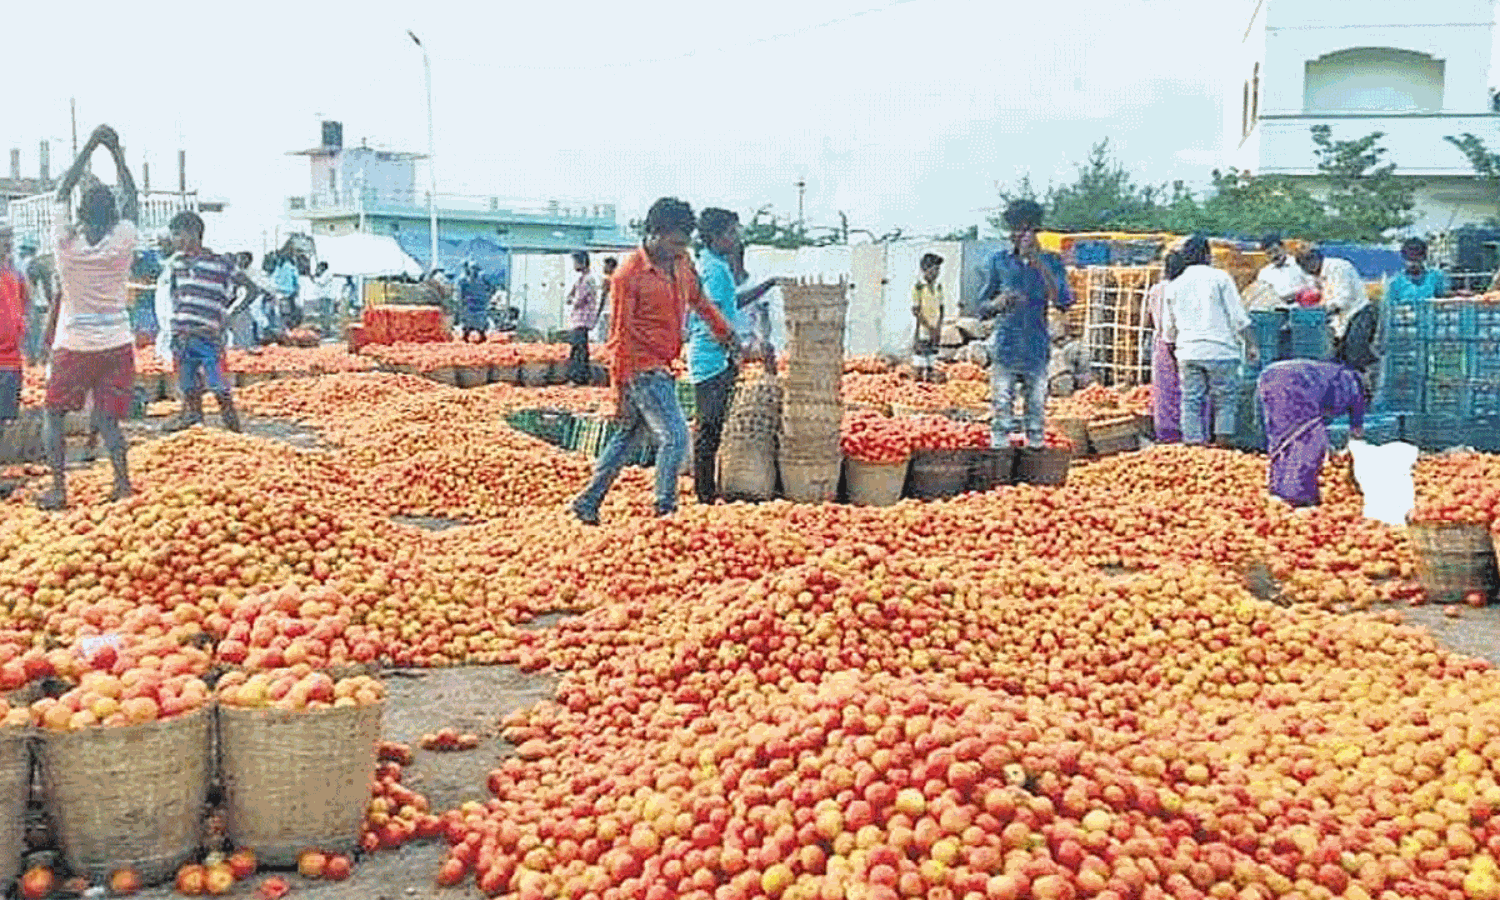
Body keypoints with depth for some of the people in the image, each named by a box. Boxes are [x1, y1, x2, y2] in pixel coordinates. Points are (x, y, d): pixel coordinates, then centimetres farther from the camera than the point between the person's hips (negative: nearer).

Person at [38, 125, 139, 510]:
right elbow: (132, 195, 9)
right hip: (116, 342, 1)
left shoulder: (67, 240, -8)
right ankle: (122, 482, -4)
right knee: (108, 418, 6)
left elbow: (63, 191, 6)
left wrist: (90, 146, 9)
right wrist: (116, 150, 13)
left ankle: (58, 488, 7)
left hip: (73, 344, -1)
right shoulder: (123, 239, -8)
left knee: (55, 414, 11)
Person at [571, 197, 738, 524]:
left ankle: (588, 501, 25)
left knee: (629, 436, 15)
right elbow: (620, 336, -14)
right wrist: (620, 392, -14)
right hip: (641, 369, -8)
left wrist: (726, 334, 29)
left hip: (662, 368, 8)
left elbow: (699, 301, 26)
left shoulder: (682, 263, 6)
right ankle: (665, 510, -2)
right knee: (675, 438, -12)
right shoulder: (629, 274, -15)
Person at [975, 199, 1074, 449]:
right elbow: (982, 307, 14)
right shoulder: (999, 261, 9)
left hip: (1037, 347, 0)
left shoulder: (1050, 262, 6)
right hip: (1005, 349, 0)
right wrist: (997, 303, -10)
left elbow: (1064, 301, -8)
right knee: (1002, 407, -3)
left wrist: (1040, 265, -16)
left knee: (1037, 407, 2)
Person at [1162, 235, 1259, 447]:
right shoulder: (1219, 278, 0)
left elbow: (1169, 328, 17)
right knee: (1225, 400, 4)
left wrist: (1175, 351, 27)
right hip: (1220, 350, -3)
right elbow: (1239, 317, -2)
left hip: (1187, 352, 3)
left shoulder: (1174, 286, 12)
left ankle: (1192, 441, 2)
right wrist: (1250, 344, 3)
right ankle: (1222, 444, 0)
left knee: (1191, 401, 4)